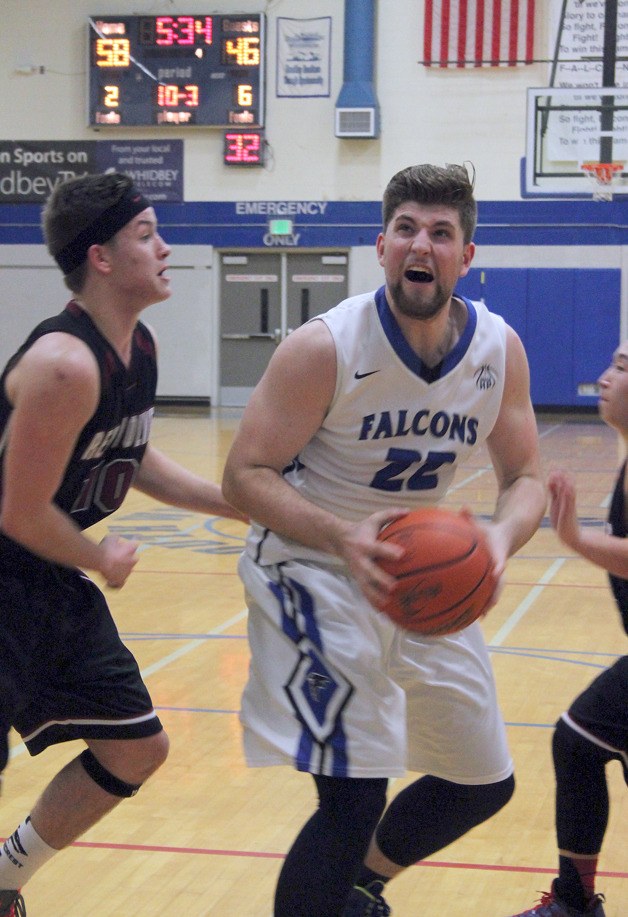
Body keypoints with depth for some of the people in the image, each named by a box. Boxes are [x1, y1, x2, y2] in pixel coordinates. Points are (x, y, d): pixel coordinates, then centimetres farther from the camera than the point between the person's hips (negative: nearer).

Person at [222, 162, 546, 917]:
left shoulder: (499, 350, -8)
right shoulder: (324, 347, -22)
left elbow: (524, 478, 0)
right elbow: (244, 477, -20)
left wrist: (501, 538, -24)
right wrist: (344, 537, -37)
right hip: (315, 571, -6)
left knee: (485, 784, 16)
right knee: (354, 794, -19)